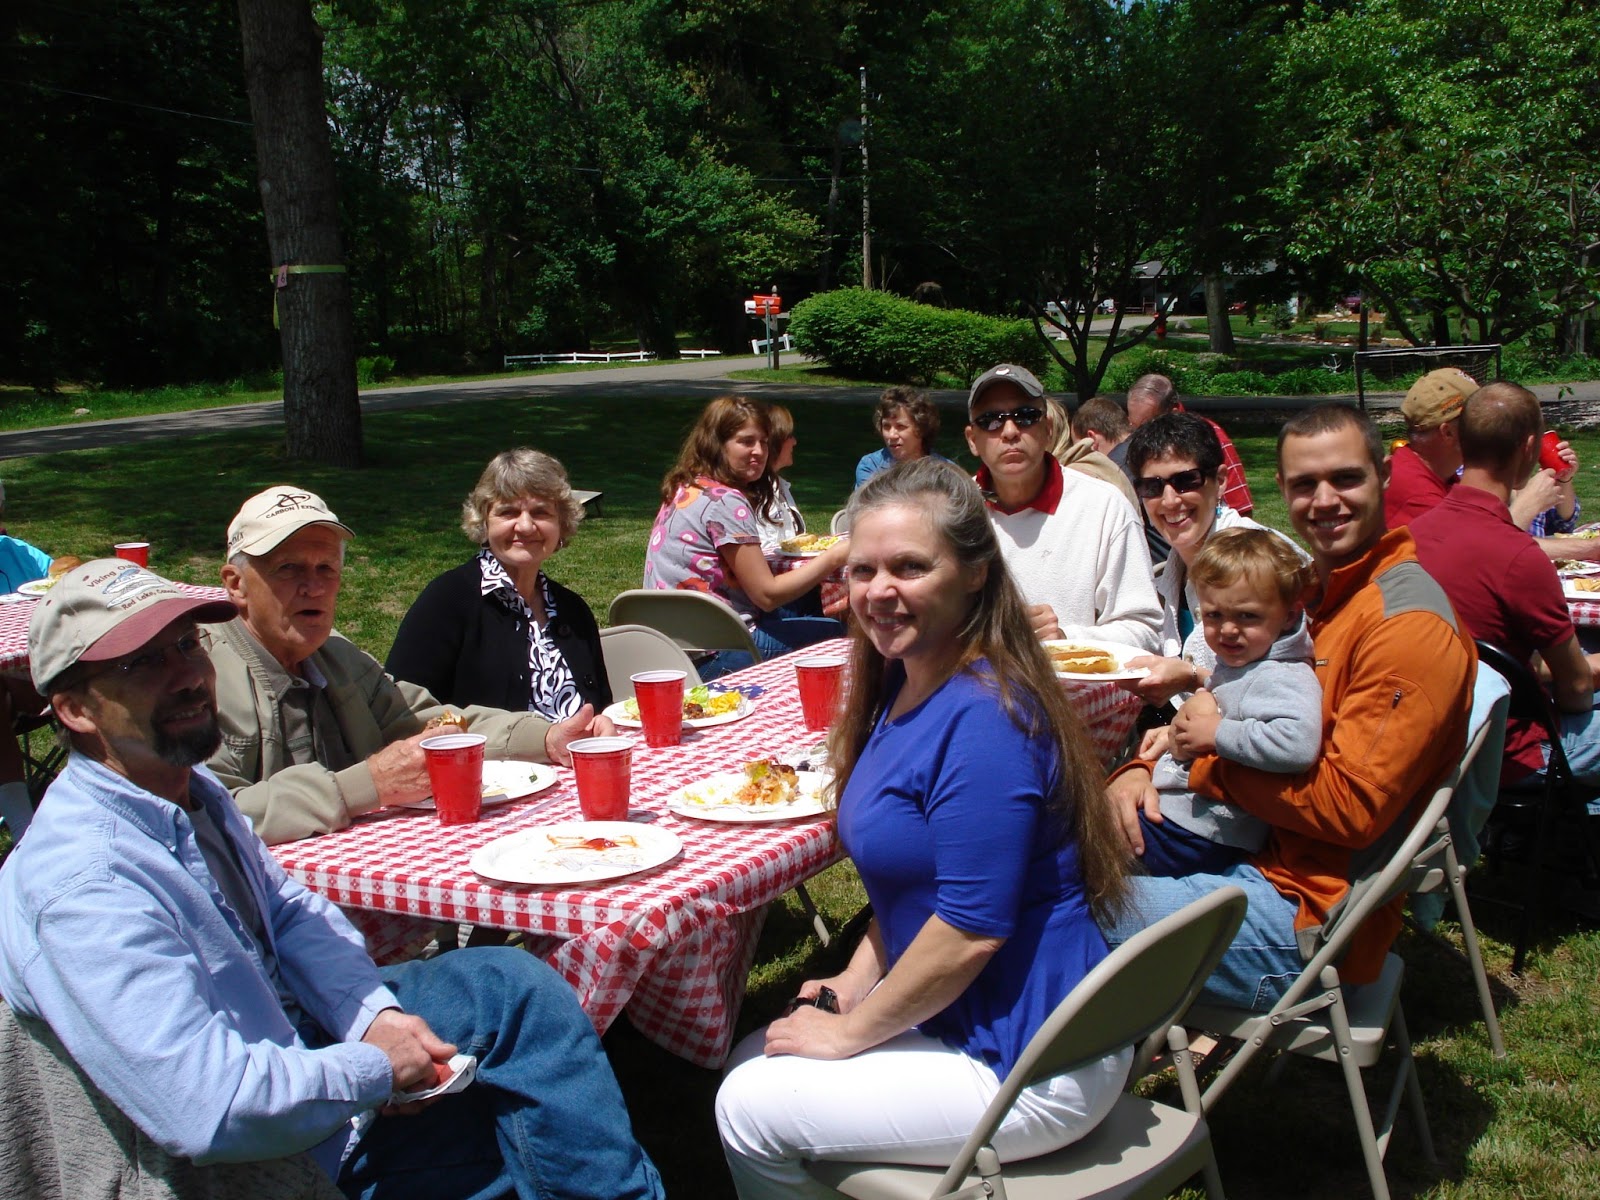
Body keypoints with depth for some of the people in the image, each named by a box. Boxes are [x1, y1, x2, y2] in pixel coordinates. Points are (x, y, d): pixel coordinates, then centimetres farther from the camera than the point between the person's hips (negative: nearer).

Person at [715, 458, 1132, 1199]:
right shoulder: (905, 683, 5)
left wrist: (848, 1031, -13)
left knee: (750, 1110, -3)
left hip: (1031, 1072, -9)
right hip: (968, 1024, 9)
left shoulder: (983, 720, -26)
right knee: (755, 1061, 14)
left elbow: (969, 930, -26)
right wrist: (854, 984, 5)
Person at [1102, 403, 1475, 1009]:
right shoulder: (1303, 588, 12)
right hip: (1252, 853, 9)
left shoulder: (1410, 623, -16)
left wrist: (1217, 748, -13)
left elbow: (1352, 806, -21)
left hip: (1308, 910, -9)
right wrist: (1141, 771, -4)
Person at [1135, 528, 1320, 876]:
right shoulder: (1236, 664, 9)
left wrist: (1216, 733, -29)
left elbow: (1298, 744, -42)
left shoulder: (1280, 680, -22)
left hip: (1191, 837, -10)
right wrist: (1179, 732, 11)